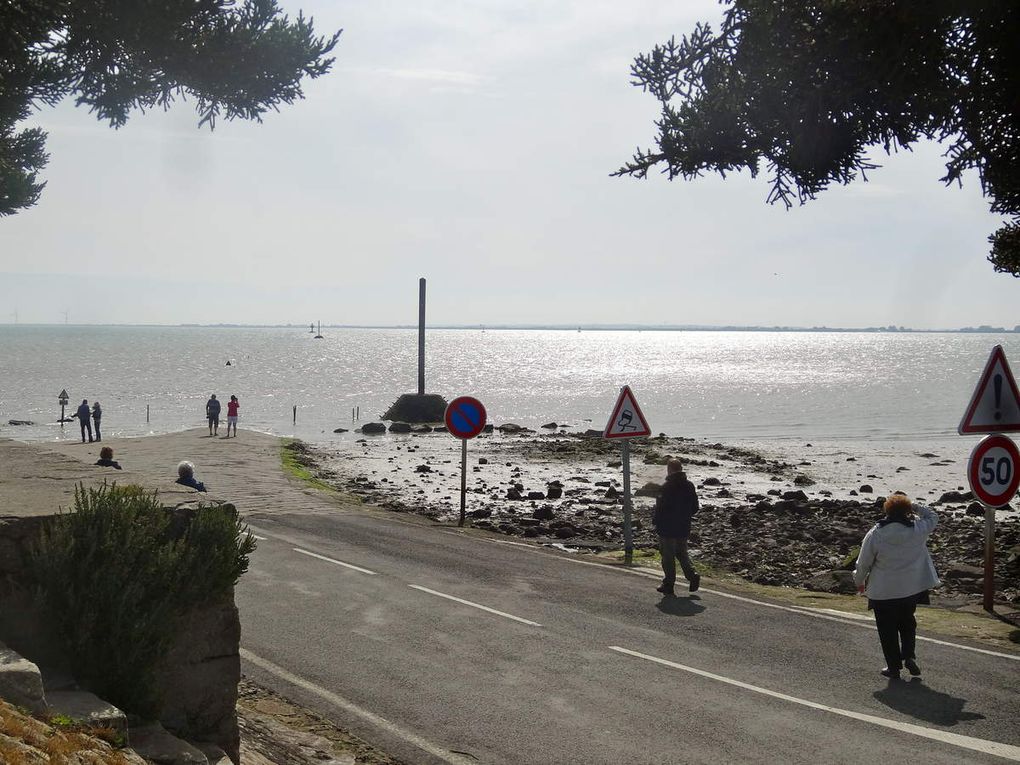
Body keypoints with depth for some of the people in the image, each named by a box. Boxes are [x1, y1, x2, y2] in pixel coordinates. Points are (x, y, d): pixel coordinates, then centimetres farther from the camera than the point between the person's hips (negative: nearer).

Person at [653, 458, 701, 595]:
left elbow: (660, 508, -18)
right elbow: (695, 507, 9)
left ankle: (668, 584, 8)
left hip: (667, 528, -6)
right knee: (682, 553, 19)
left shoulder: (666, 487, -18)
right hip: (684, 528, 6)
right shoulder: (689, 486, 3)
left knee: (668, 556, 4)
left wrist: (657, 522, -3)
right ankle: (693, 575, 2)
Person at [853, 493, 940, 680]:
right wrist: (914, 507, 2)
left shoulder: (875, 534, -14)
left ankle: (894, 666, 15)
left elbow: (863, 563, -4)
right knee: (907, 622, 24)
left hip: (883, 593, -2)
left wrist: (860, 581, 13)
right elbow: (932, 517, 11)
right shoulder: (917, 529, -12)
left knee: (888, 629, 11)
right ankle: (909, 656, 8)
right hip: (911, 589, 2)